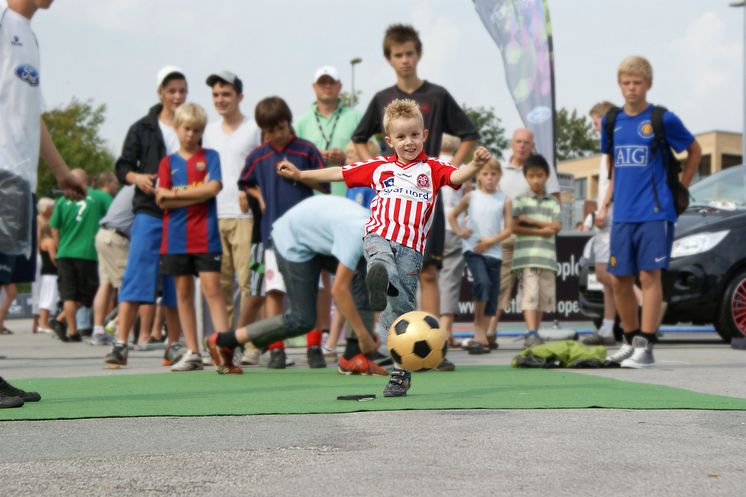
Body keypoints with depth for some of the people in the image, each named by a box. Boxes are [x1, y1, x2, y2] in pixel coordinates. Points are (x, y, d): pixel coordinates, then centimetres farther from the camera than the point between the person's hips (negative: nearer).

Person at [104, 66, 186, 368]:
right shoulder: (143, 128, 8)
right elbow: (122, 167, 7)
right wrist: (136, 177, -13)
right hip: (149, 212, -2)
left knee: (177, 285, 6)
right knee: (136, 277, -9)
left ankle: (173, 347, 13)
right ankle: (121, 345, -10)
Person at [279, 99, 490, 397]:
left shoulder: (432, 169, 12)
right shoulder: (379, 167, 18)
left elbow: (457, 176, -7)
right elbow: (340, 173, 24)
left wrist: (475, 165, -28)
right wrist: (300, 175, 28)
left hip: (411, 247, -1)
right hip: (379, 236, 1)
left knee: (401, 310, -2)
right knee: (380, 258, -38)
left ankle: (401, 372, 7)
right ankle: (379, 280, -73)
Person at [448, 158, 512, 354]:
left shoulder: (504, 200, 5)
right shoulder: (471, 197, 5)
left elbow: (508, 229, 2)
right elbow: (452, 215, 16)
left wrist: (490, 241, -11)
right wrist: (459, 232, -1)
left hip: (493, 251, 2)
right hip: (472, 249, -2)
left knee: (492, 294, 2)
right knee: (483, 283, -25)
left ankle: (481, 336, 11)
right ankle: (478, 323, -9)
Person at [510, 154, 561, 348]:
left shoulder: (553, 202, 14)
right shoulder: (520, 200, 5)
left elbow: (556, 227, 1)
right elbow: (514, 227, -5)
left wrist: (531, 220, -6)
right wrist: (541, 231, -7)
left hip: (547, 257, 4)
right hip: (526, 256, -4)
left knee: (544, 297, 6)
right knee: (530, 294, -15)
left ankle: (533, 335, 15)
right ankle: (531, 333, -21)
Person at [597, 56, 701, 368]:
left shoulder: (663, 119, -3)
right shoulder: (612, 122, 10)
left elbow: (694, 151, 9)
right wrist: (605, 205, 13)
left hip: (655, 212, -5)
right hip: (623, 215, 5)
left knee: (649, 275, -8)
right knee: (620, 280, 7)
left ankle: (645, 347, -6)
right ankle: (630, 342, 22)